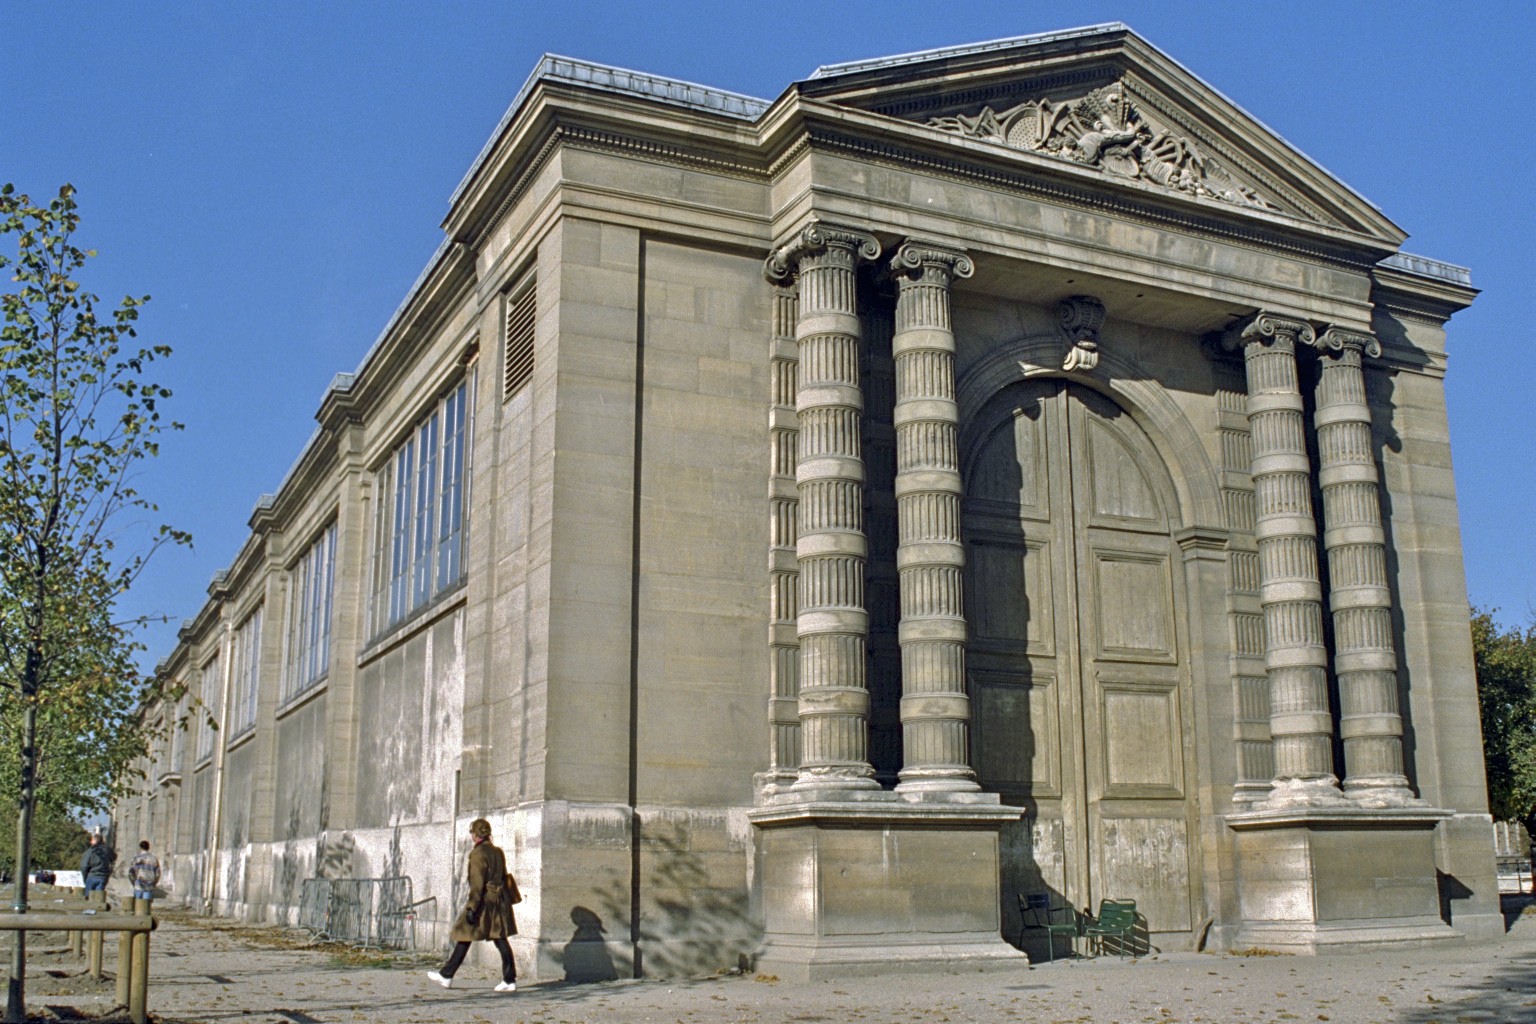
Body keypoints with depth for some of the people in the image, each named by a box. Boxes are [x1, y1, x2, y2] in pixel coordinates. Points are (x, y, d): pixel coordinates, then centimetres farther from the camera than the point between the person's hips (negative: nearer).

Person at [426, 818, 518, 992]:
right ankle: (510, 980, 2)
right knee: (500, 940, 6)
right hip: (499, 902, 7)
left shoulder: (478, 854, -14)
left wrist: (471, 908, -17)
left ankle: (446, 975, 14)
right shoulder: (498, 851, 11)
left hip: (484, 901, -7)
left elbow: (477, 883, -18)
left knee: (464, 938, 5)